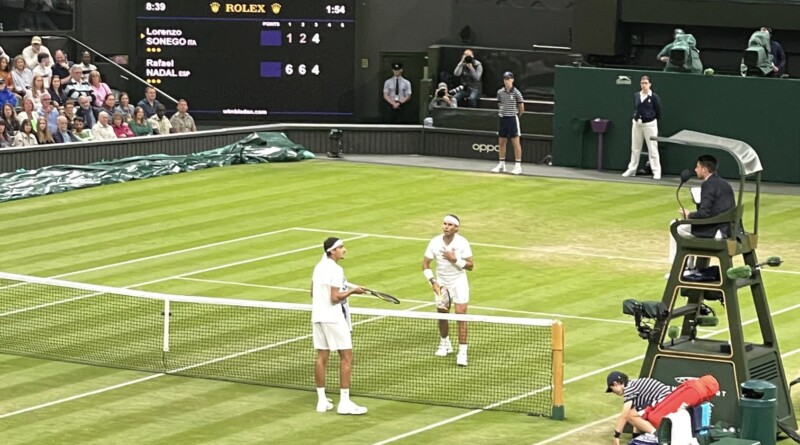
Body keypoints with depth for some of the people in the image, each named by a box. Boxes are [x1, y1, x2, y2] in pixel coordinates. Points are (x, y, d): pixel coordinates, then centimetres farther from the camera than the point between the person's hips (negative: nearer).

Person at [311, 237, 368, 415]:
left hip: (318, 317, 8)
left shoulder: (319, 267, 10)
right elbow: (335, 298, -20)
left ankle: (322, 401, 11)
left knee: (322, 357, 9)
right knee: (346, 357, -3)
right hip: (334, 318, -8)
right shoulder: (335, 270, -16)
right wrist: (352, 291, -9)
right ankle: (344, 403, -5)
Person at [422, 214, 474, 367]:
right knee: (442, 315, 11)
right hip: (442, 284, 3)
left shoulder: (462, 242, -13)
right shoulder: (435, 242, -9)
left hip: (459, 282, -2)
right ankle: (445, 344, 37)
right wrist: (433, 282, -14)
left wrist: (455, 259, -26)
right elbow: (425, 264, -3)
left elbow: (470, 266, -11)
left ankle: (462, 352, -9)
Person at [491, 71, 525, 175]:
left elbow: (521, 108, -1)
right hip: (503, 118, 5)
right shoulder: (500, 92, 5)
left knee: (516, 142, -4)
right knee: (501, 142, 8)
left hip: (513, 119, -5)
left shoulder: (516, 93, -8)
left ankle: (518, 165, -1)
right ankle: (501, 165, 17)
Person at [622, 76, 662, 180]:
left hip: (649, 124, -5)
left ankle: (656, 171, 0)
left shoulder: (654, 97, -8)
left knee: (652, 148, -4)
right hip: (637, 123, 5)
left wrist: (651, 119, 5)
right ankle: (632, 169, 21)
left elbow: (658, 112, -2)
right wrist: (636, 116, 6)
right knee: (635, 148, 12)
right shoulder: (636, 95, 5)